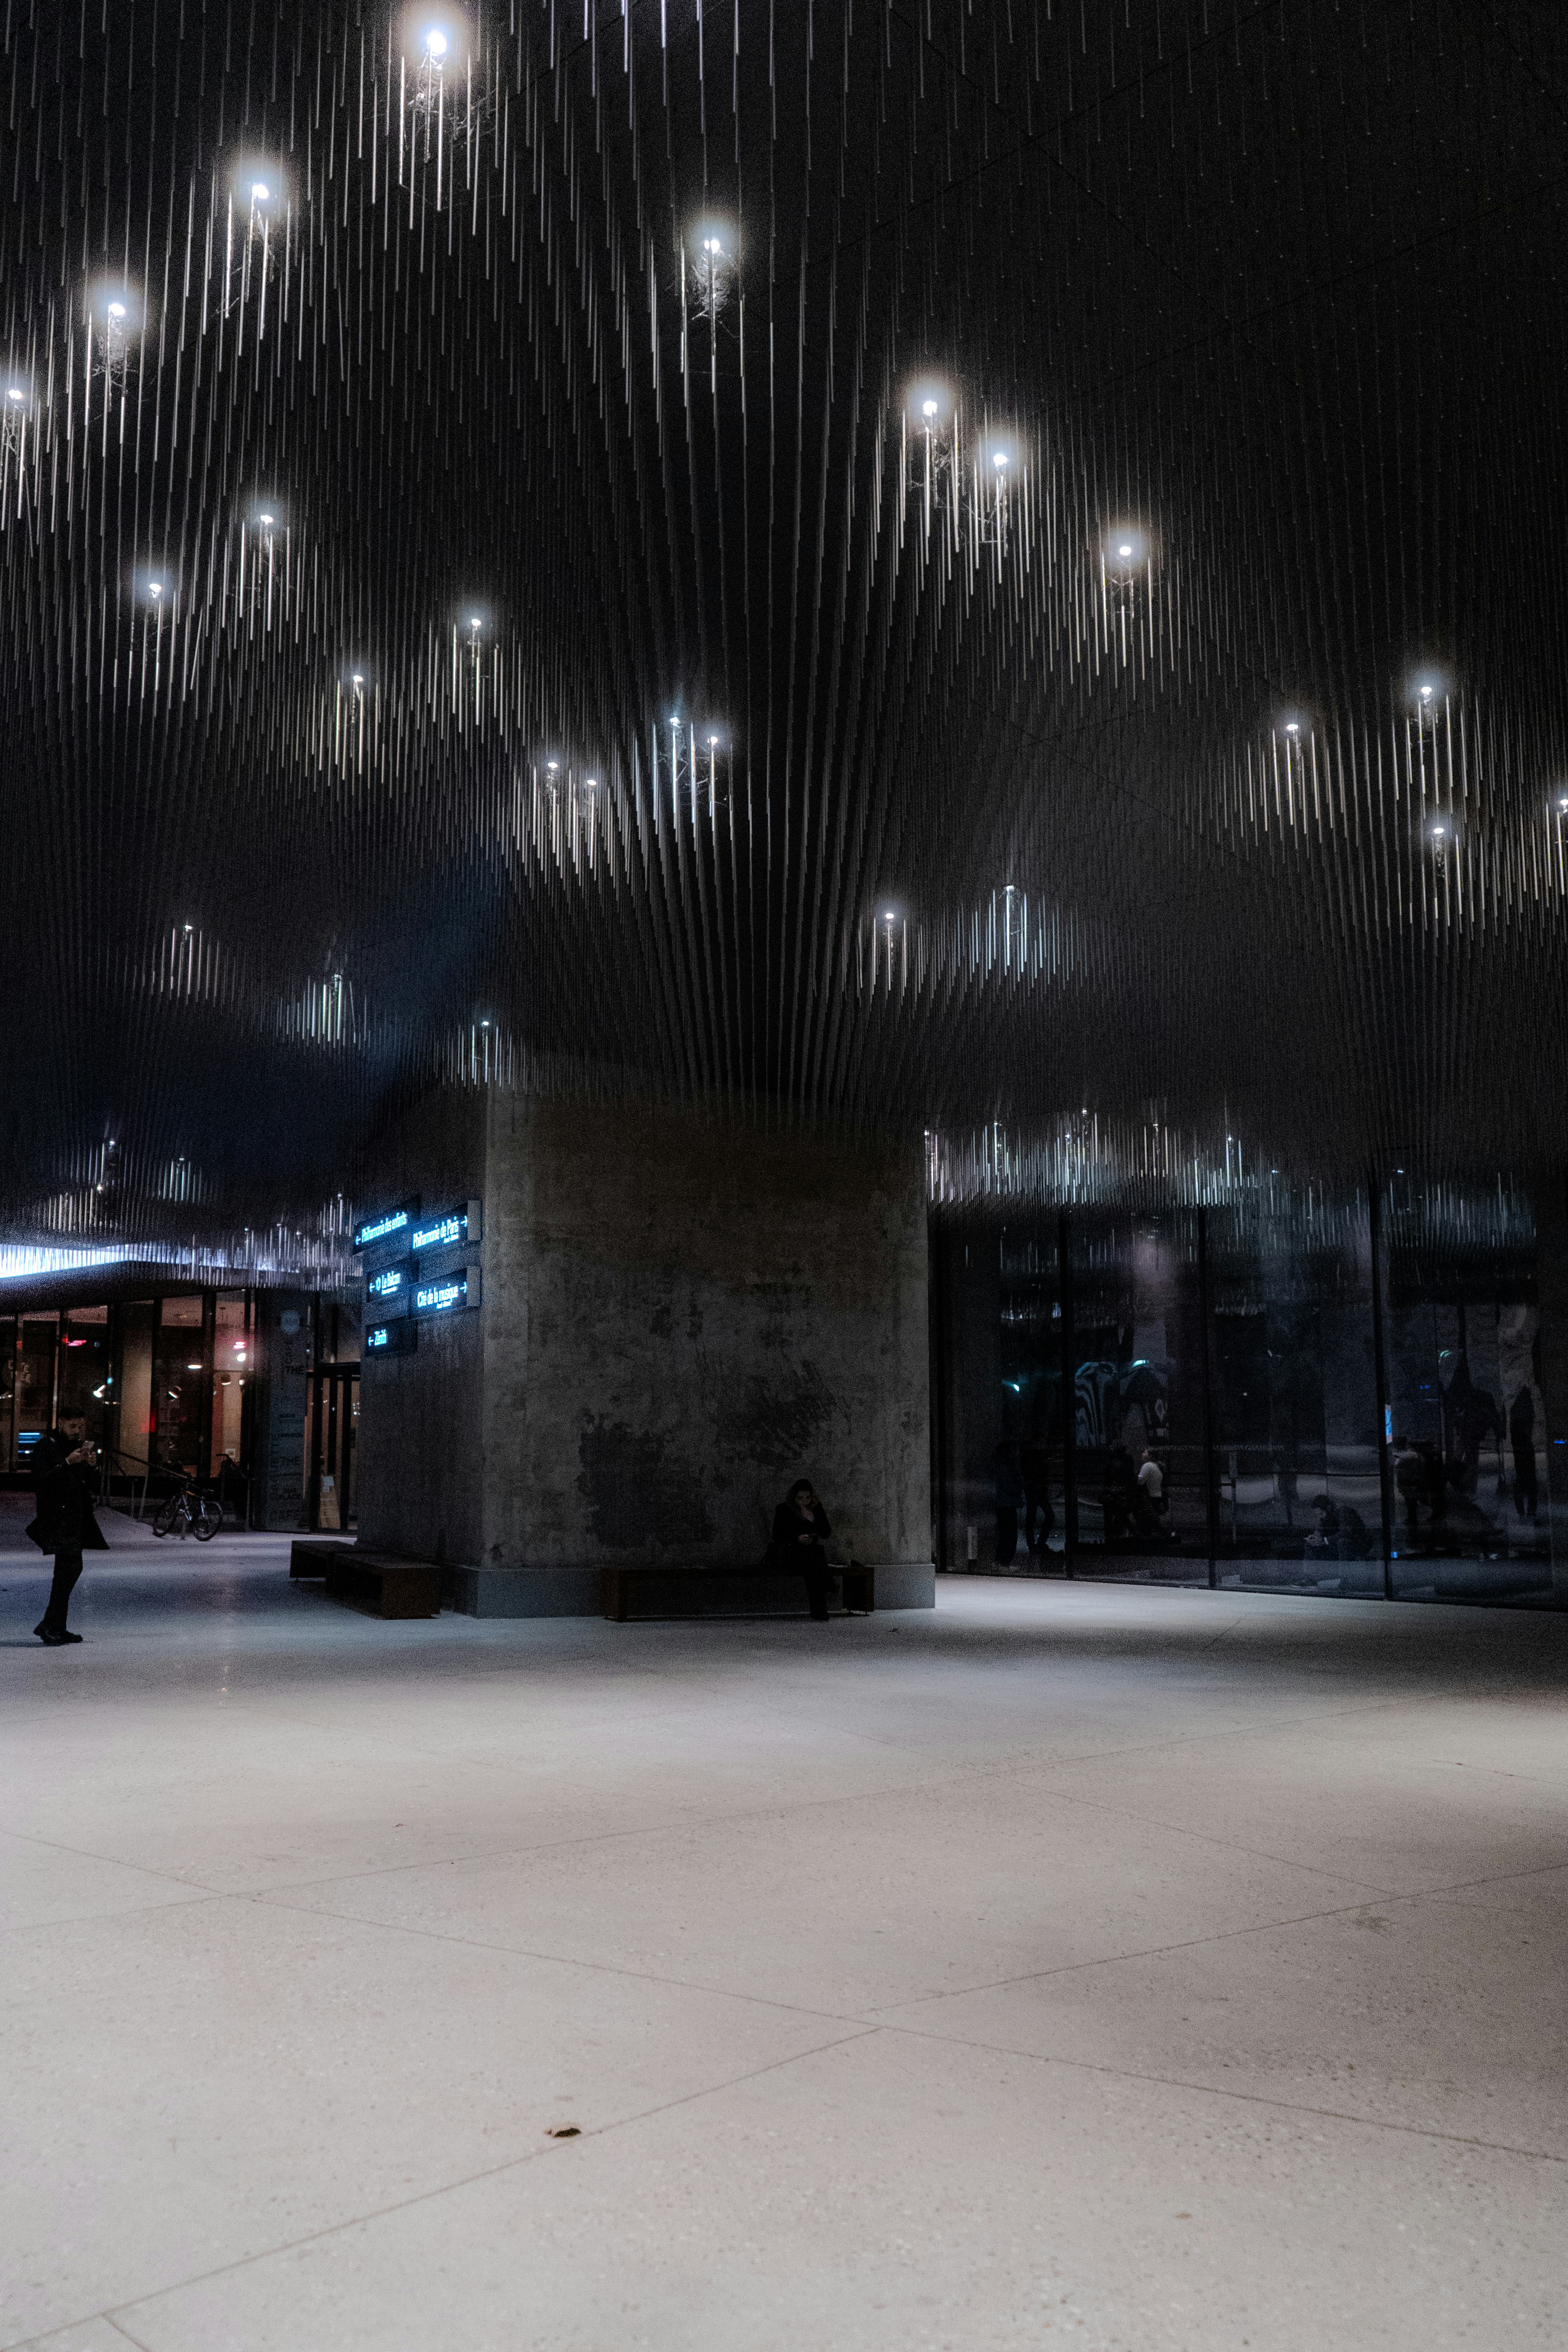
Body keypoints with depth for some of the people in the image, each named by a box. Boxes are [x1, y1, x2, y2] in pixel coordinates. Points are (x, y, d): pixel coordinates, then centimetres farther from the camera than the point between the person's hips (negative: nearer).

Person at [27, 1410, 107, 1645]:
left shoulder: (80, 1447, 17)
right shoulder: (45, 1447, -5)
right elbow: (40, 1482, -15)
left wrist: (90, 1465, -1)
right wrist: (68, 1463, -20)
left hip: (78, 1518, 8)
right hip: (57, 1518, -8)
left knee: (68, 1571, 9)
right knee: (71, 1567, -17)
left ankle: (56, 1628, 15)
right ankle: (50, 1627, -12)